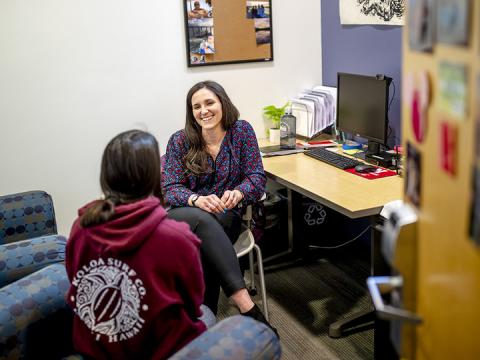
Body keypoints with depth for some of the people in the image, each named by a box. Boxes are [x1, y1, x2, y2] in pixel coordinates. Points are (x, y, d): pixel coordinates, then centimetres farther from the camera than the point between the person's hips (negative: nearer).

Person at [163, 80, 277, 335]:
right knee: (199, 218, -38)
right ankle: (245, 303, -45)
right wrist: (197, 200, -29)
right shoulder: (179, 141, 3)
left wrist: (238, 193, -26)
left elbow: (257, 177, -2)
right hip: (186, 216, 0)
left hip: (225, 216, 0)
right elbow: (170, 188, -5)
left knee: (203, 250, -36)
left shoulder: (241, 131, 3)